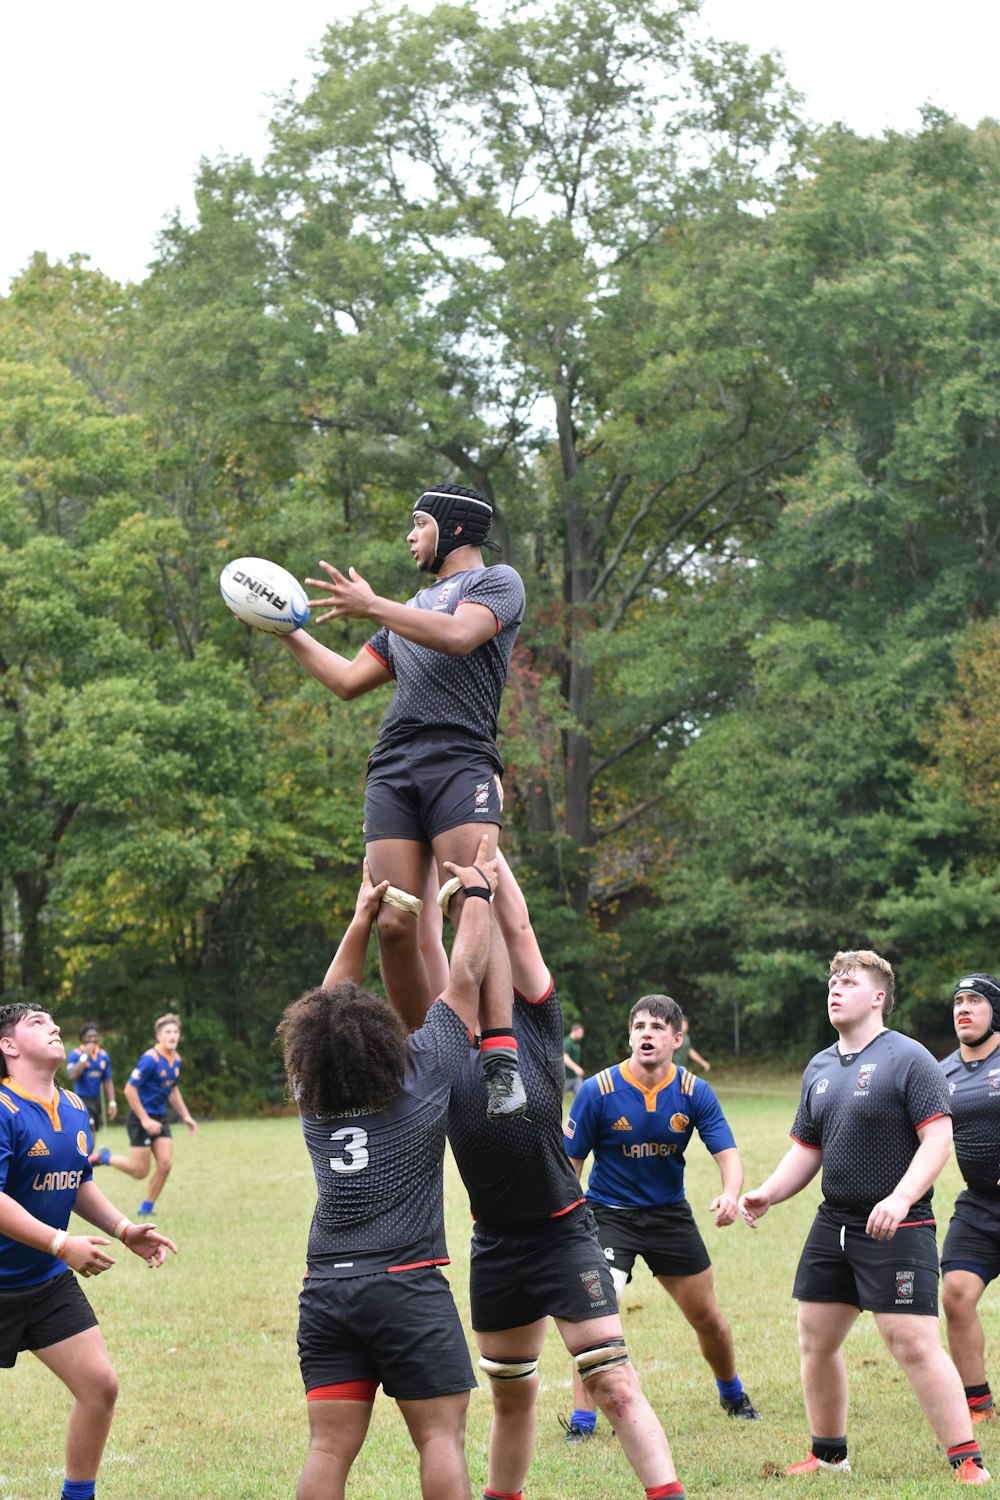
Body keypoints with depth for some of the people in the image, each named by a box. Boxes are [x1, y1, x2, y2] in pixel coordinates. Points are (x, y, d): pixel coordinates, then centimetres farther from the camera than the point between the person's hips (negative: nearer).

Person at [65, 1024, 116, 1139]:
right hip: (82, 1099, -6)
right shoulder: (75, 1054, -9)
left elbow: (107, 1081, 13)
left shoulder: (103, 1055, 7)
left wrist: (112, 1102, 6)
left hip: (96, 1099, 6)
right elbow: (71, 1076, -23)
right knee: (90, 1133, -21)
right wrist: (85, 1056, -23)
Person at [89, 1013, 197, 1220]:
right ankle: (104, 1157, 22)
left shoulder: (175, 1059, 5)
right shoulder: (150, 1059, -21)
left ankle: (146, 1209, 10)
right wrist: (145, 1120, -20)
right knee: (140, 1171, -4)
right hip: (140, 1118, -7)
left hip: (159, 1118, 7)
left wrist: (186, 1116, 16)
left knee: (165, 1164, -6)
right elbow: (129, 1089, -21)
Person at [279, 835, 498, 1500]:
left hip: (325, 1289, 4)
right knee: (441, 1433, -1)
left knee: (331, 1446, 1)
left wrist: (361, 921, 30)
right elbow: (465, 976, 6)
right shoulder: (423, 1069, -3)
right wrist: (478, 891, 19)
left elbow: (329, 1006, 24)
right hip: (407, 1285, -4)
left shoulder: (311, 1092, 8)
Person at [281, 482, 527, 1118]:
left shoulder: (498, 582, 10)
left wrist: (372, 607, -9)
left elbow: (458, 635, -11)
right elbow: (348, 681, 36)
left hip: (461, 761, -6)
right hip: (392, 770, 6)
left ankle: (501, 1055, -28)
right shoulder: (414, 605, 33)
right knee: (393, 924, -8)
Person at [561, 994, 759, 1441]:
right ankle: (582, 1419, -12)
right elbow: (570, 1161, -8)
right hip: (608, 1214, -3)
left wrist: (730, 1193, -33)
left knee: (708, 1319, 12)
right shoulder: (598, 1091, -15)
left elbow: (727, 1153, -12)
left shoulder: (695, 1093, -9)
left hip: (671, 1214, 3)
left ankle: (733, 1395, 39)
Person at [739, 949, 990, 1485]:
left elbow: (938, 1138, -15)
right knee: (816, 1340, 10)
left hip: (898, 1229, -8)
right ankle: (828, 1454, 26)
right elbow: (807, 1148, 21)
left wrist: (901, 1199, -27)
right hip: (833, 1223, 8)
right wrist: (767, 1194, 6)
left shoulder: (908, 1059, -9)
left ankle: (968, 1462, -9)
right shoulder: (819, 1068, 14)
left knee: (914, 1344, -14)